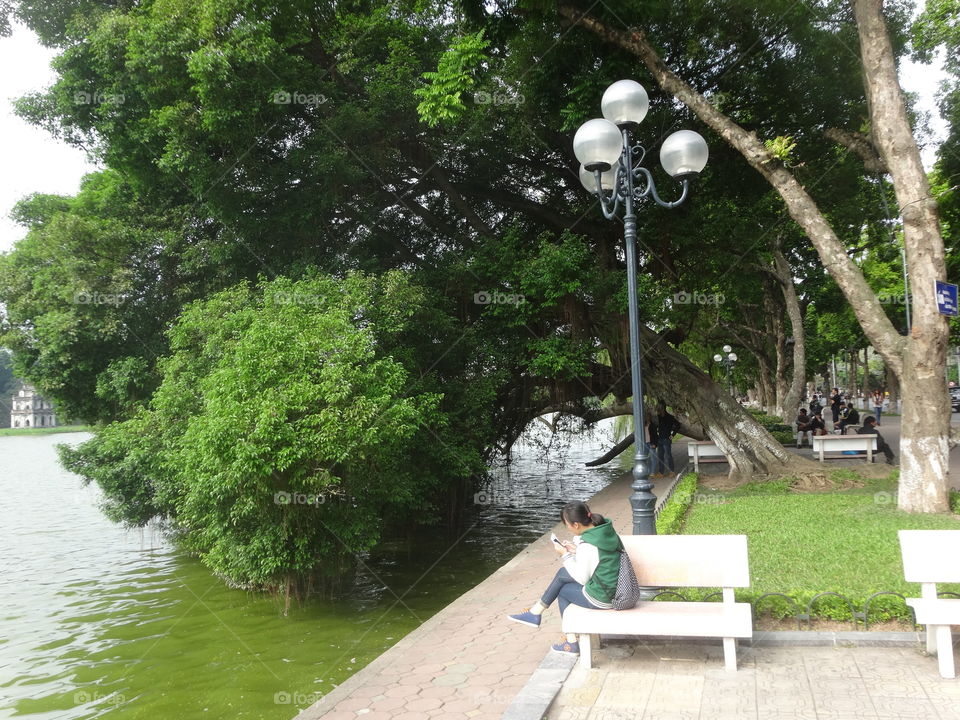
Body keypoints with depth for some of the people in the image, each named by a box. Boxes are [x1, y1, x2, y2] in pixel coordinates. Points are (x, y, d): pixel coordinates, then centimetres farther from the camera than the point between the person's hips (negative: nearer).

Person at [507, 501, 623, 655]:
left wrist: (565, 555, -5)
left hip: (602, 598, -8)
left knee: (562, 590, 13)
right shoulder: (607, 529, -1)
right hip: (616, 589, 8)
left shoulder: (587, 547, -25)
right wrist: (577, 550, 5)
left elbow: (582, 578, -12)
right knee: (563, 573, 15)